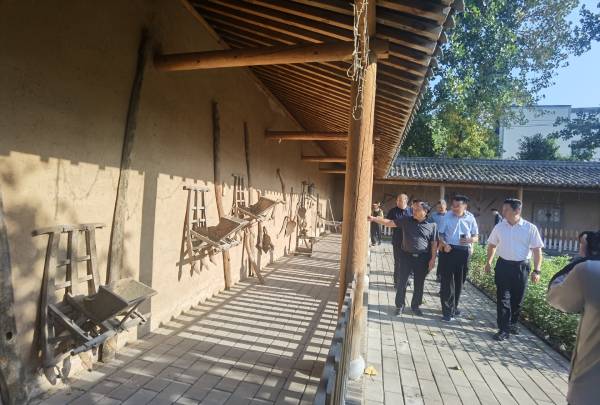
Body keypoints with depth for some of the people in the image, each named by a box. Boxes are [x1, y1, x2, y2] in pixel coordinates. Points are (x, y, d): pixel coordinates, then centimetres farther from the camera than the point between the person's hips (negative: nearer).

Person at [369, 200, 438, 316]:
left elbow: (434, 243, 0)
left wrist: (433, 259, -5)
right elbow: (389, 223, -2)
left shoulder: (432, 225, -3)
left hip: (422, 258, 0)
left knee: (419, 284, 11)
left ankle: (415, 305, 30)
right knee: (402, 282, 5)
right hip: (406, 256, 1)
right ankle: (400, 305, 21)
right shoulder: (406, 220, -1)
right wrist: (374, 218, -12)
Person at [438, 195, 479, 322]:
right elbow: (441, 234, 2)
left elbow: (476, 236, 7)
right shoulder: (447, 216, -4)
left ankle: (453, 307, 31)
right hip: (449, 250, -2)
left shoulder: (470, 218, 0)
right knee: (447, 282, -3)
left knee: (459, 282, 14)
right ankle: (447, 311, 4)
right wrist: (444, 244, -16)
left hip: (464, 252, 3)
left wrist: (470, 240, -15)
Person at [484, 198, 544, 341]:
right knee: (503, 298, 0)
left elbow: (537, 250, -6)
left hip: (521, 267, -1)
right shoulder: (499, 227, 0)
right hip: (503, 265, 1)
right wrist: (488, 262, 13)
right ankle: (504, 329, 6)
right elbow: (492, 245, 13)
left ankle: (513, 323, 34)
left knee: (517, 298, 13)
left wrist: (536, 270, -10)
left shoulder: (530, 228, -8)